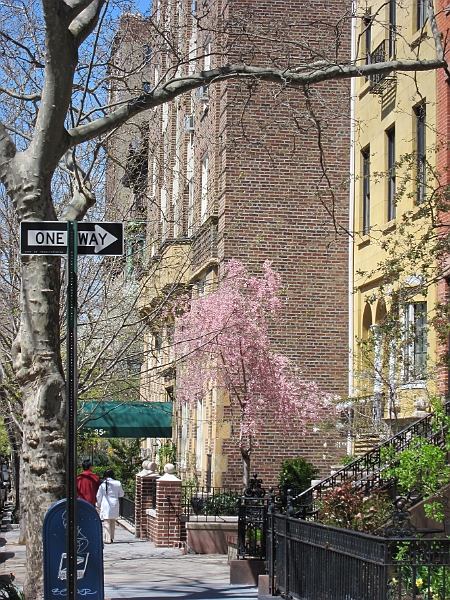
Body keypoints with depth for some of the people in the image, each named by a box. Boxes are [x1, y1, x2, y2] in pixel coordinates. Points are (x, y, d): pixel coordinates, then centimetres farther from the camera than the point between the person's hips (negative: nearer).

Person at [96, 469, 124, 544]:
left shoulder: (102, 484, -5)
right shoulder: (118, 483, -1)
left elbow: (99, 496, 2)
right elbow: (121, 494, 10)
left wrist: (99, 505, 15)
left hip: (105, 505, -3)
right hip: (115, 505, 3)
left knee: (106, 522, -1)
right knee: (113, 521, 16)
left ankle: (107, 539, -8)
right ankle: (111, 538, 20)